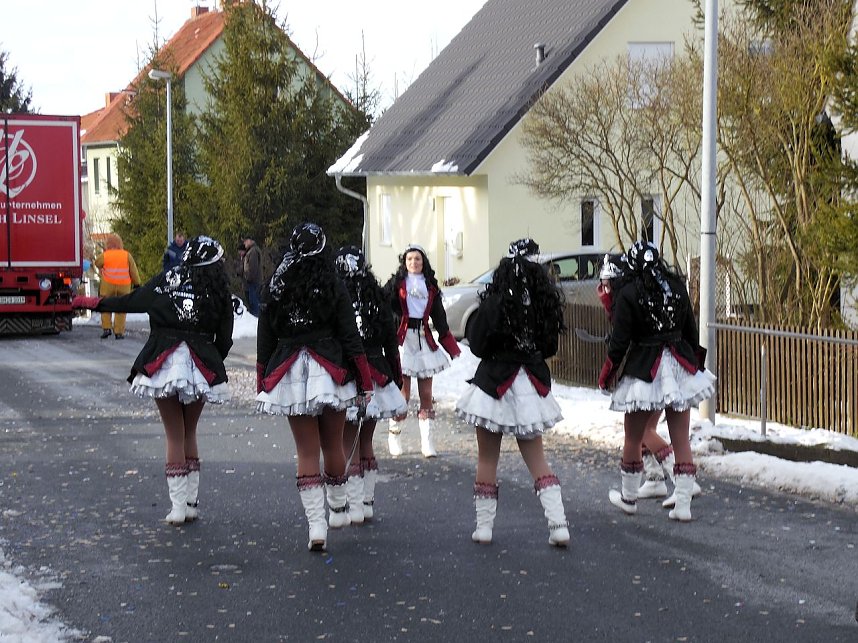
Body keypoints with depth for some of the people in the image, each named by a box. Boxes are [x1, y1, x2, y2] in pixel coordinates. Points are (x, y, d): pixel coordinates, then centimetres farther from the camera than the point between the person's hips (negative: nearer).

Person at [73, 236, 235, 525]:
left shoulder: (166, 281, 1)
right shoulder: (219, 294, 3)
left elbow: (130, 301, 7)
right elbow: (224, 340, 5)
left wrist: (93, 303, 21)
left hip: (163, 365, -1)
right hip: (202, 367, 1)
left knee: (174, 435, 6)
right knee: (190, 433, 16)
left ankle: (178, 506, 3)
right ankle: (191, 503, 15)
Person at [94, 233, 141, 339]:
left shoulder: (104, 255, -5)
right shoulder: (127, 255, -1)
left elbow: (97, 263, 15)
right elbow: (133, 271, 4)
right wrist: (137, 283, 16)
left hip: (108, 286, -1)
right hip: (124, 286, 1)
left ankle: (106, 328, 4)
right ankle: (119, 332, 5)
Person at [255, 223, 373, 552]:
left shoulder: (274, 290, 3)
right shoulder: (333, 288, -3)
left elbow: (264, 341, 7)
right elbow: (351, 338, -3)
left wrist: (262, 383, 15)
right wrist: (364, 380, 4)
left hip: (289, 375, 1)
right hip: (330, 373, -1)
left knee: (306, 452, 4)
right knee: (333, 445, 15)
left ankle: (316, 527, -4)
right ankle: (338, 509, 33)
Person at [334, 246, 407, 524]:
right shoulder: (378, 298, 1)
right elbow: (392, 343, 6)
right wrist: (396, 378, 16)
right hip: (376, 379, 4)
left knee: (349, 448, 3)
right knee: (366, 445, 16)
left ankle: (354, 507, 1)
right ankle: (368, 504, 20)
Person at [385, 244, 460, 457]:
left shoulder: (430, 286, 13)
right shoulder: (396, 283, 3)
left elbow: (439, 318, 15)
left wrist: (452, 347, 12)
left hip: (424, 340, 4)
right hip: (403, 340, -4)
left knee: (426, 394, 2)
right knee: (404, 394, -4)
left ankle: (427, 442, 6)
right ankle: (394, 435, 15)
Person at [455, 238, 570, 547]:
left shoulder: (494, 304, -16)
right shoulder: (544, 305, -4)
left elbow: (477, 345, -10)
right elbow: (550, 347, 7)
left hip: (494, 385, -4)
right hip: (532, 386, 4)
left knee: (487, 458, 10)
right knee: (536, 458, 12)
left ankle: (483, 525, 14)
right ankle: (558, 524, 3)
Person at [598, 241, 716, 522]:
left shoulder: (628, 293, -12)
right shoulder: (677, 286, 2)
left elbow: (620, 339, -10)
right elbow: (691, 329, 10)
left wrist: (608, 372, 3)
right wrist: (694, 359, 24)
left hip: (644, 370, -4)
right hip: (680, 366, 4)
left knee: (633, 439, 13)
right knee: (681, 440, 5)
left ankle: (628, 497, 27)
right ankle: (683, 504, 4)